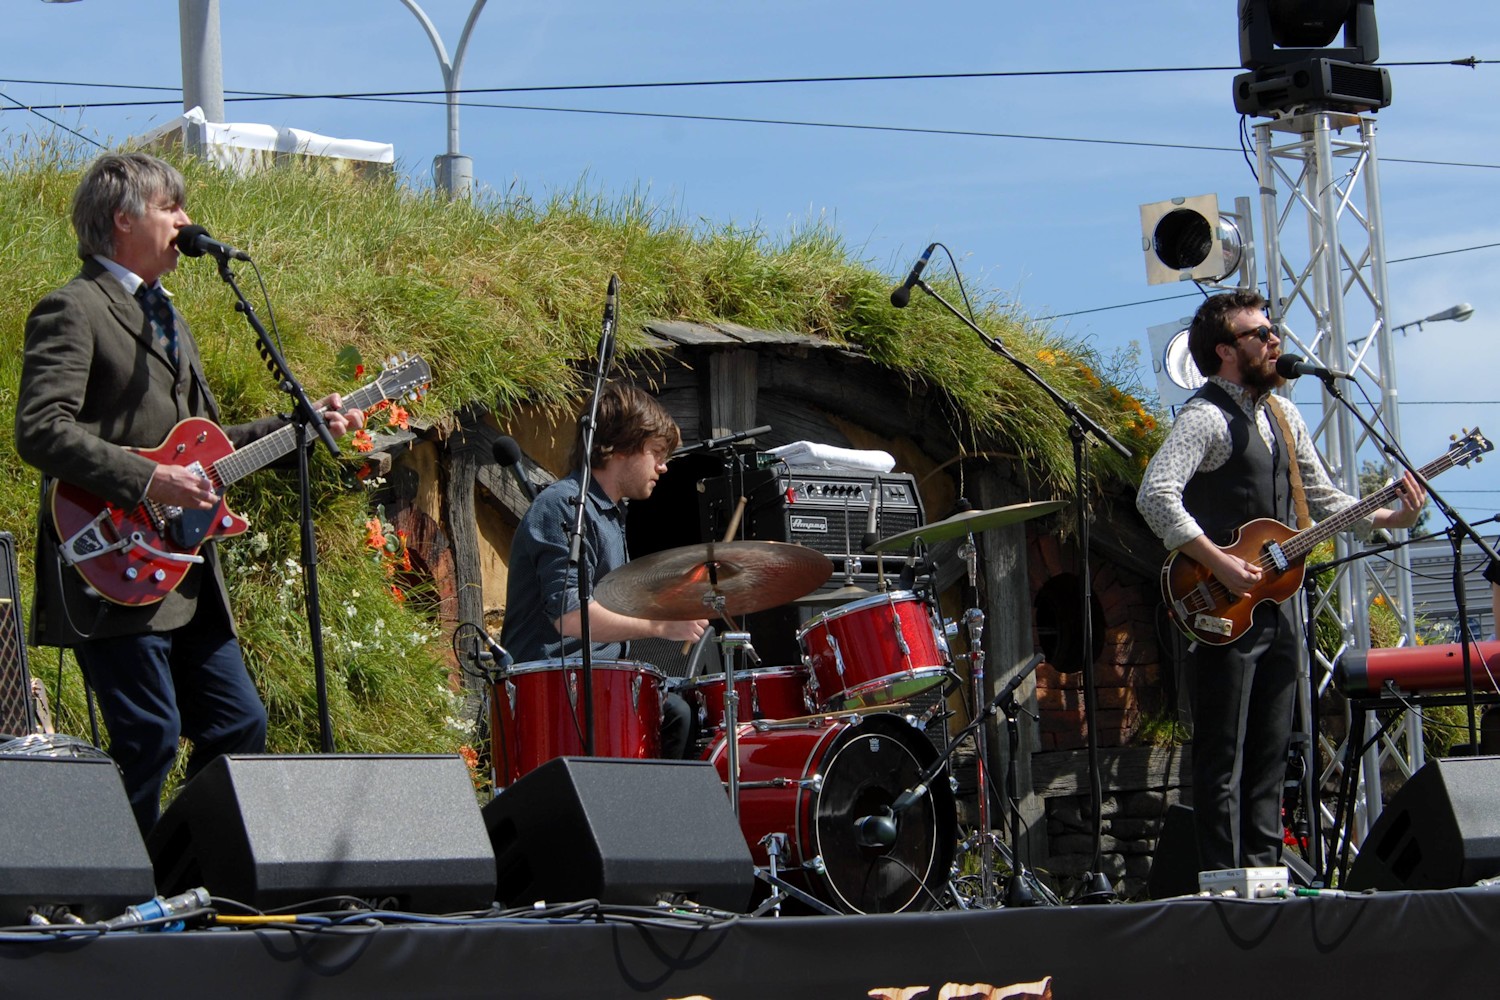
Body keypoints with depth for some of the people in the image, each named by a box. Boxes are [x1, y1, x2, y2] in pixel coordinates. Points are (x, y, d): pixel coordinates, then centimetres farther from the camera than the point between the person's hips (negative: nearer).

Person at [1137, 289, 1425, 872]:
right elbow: (1155, 497, -25)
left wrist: (1389, 517, 6)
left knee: (1270, 757, 11)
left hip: (1277, 604, 8)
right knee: (1222, 759, -6)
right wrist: (1219, 563, -24)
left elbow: (1322, 499, 22)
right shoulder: (1207, 418, -12)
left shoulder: (1283, 416, 15)